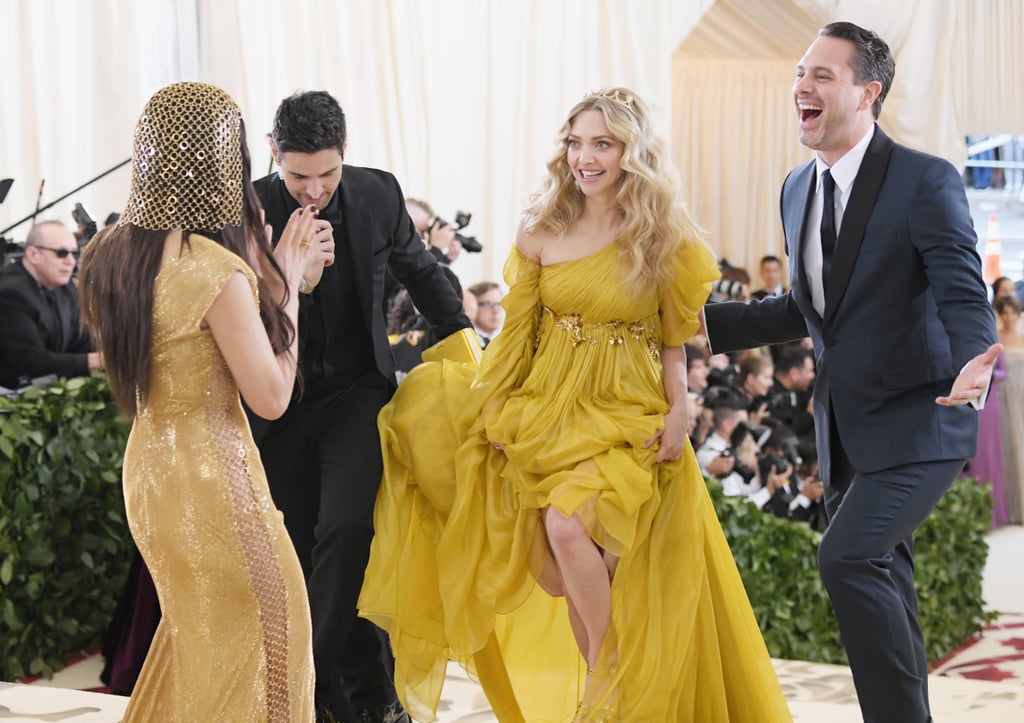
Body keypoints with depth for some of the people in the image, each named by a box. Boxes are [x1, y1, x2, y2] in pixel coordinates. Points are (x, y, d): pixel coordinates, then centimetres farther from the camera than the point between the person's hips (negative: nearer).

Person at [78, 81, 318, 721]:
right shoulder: (218, 269, -24)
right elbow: (271, 396, -18)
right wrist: (286, 283, -11)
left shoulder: (112, 255, 1)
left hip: (149, 464, 8)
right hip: (211, 471, -8)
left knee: (194, 624, 26)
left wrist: (260, 273, 7)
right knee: (256, 627, 10)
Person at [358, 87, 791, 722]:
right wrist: (478, 410, 3)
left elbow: (674, 345, 1)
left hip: (626, 418, -3)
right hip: (547, 410, 3)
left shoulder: (666, 241, -3)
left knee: (568, 528, -26)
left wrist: (678, 415, -12)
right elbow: (516, 335, 6)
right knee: (572, 577, 4)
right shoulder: (542, 234, 1)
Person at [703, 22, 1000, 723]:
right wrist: (705, 320, 11)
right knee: (881, 584, 14)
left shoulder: (925, 180, -14)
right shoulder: (798, 189, 9)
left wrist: (972, 365, -42)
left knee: (848, 558, -23)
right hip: (845, 427, 8)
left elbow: (963, 294, -21)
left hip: (914, 421, -8)